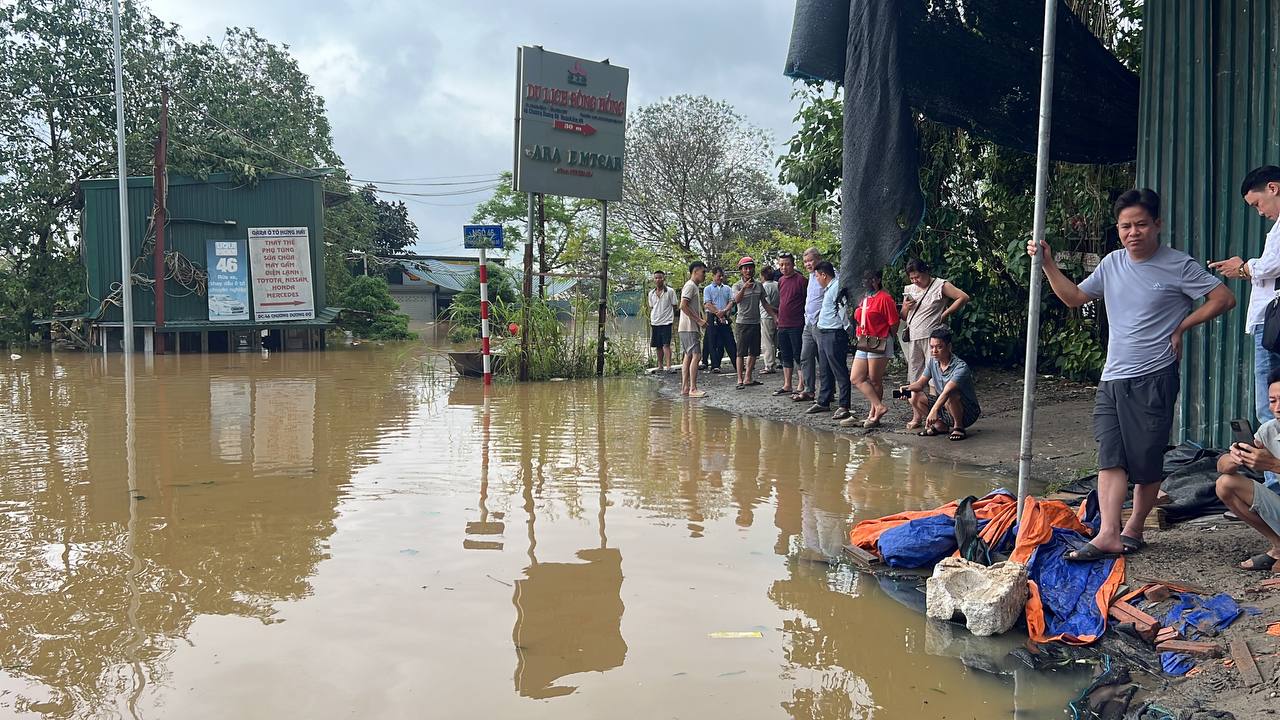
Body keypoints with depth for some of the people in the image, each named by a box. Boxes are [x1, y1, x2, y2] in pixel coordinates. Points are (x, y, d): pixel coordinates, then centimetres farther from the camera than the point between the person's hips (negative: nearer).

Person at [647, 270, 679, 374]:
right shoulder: (651, 293, 10)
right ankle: (660, 366, 18)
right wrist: (650, 320, 11)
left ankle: (668, 366, -17)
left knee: (666, 344, -13)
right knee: (658, 346, 9)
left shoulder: (670, 291, -3)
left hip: (666, 322, -5)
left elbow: (674, 306, 2)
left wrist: (672, 317, -1)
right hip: (655, 322, 5)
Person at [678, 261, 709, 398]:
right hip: (689, 328, -10)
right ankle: (693, 389, -15)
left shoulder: (694, 287, 20)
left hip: (692, 328, 10)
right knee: (696, 355, -13)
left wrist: (700, 322, 17)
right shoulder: (690, 286, -11)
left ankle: (685, 388, 10)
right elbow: (683, 306, -20)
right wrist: (699, 320, -19)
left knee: (688, 356, 9)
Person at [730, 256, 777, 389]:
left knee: (754, 352, 9)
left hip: (756, 323, 6)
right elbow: (737, 300, -24)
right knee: (741, 352, -5)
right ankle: (740, 380, -3)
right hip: (742, 323, -5)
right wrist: (744, 288, -40)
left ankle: (748, 378, 17)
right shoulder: (737, 286, -5)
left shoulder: (759, 285, 9)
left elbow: (764, 303, 17)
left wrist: (775, 315, 11)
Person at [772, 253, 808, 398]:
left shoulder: (801, 280, -9)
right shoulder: (781, 280, 13)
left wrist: (806, 321, -11)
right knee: (785, 356, 13)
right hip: (782, 325, 8)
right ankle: (787, 386, 21)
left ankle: (800, 387, 0)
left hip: (796, 326, -8)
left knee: (798, 356, -4)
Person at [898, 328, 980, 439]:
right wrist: (907, 388, -23)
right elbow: (920, 383, 1)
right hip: (943, 407, 7)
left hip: (968, 413, -7)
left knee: (951, 395, -38)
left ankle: (959, 427, -11)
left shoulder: (960, 367, -25)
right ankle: (940, 426, 5)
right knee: (914, 396, -8)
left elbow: (946, 391, -40)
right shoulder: (933, 362, -2)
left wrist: (934, 410, -53)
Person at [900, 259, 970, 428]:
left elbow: (964, 297, -9)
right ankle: (917, 416, 13)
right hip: (913, 338, 6)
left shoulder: (941, 285, -2)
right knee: (914, 377, 7)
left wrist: (945, 313, -9)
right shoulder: (910, 289, 17)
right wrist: (906, 308, 0)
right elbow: (903, 317, 22)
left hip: (931, 336, -6)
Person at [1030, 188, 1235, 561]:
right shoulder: (1112, 263, 10)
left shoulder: (1178, 265, -5)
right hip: (1112, 378, 5)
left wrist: (1181, 327, -6)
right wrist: (1047, 263, 9)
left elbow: (1224, 298, -4)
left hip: (1153, 380, -5)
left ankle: (1133, 530, 17)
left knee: (1147, 462, 2)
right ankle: (1108, 535, -9)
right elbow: (1074, 297, 18)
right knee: (1110, 457, -5)